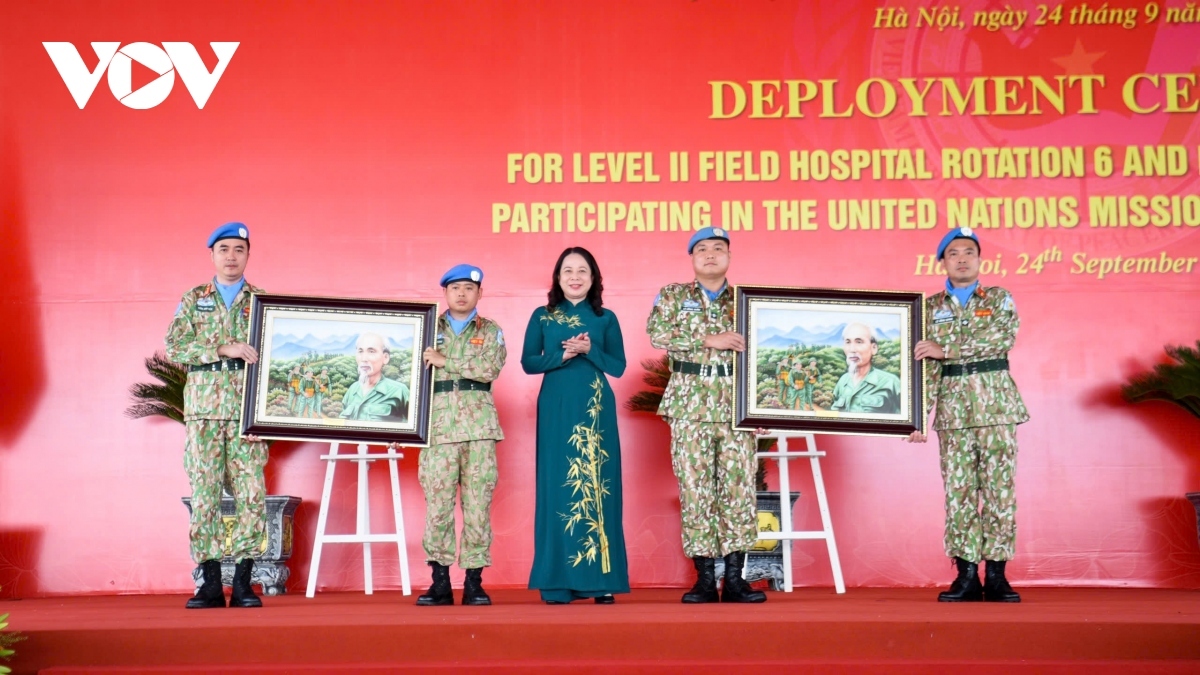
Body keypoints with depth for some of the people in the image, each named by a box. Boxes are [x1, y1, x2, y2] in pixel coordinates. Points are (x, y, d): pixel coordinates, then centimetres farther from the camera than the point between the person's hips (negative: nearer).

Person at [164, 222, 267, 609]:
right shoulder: (193, 300, 12)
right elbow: (174, 346, -1)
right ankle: (210, 583, 6)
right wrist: (223, 348, -14)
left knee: (251, 493, -5)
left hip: (249, 409, -1)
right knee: (204, 493, -1)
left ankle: (243, 583, 3)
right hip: (203, 408, 1)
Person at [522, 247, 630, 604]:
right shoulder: (542, 316, 8)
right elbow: (528, 363, 4)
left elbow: (618, 366, 5)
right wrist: (563, 355, -11)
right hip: (556, 409, 0)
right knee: (558, 486, -3)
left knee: (598, 485, -2)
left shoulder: (606, 319, 8)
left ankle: (601, 579, 1)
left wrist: (589, 351, -11)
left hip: (596, 410, 0)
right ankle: (558, 581, 1)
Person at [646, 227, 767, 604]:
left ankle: (734, 579, 3)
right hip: (690, 400, -1)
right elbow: (657, 334, -8)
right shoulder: (672, 296, 11)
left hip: (738, 400, 1)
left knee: (739, 484, -3)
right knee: (695, 485, -3)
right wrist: (709, 339, -15)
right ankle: (704, 579, 3)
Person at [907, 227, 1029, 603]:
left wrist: (947, 349, -15)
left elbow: (1005, 336, -12)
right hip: (953, 406, 1)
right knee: (958, 491, 0)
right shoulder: (930, 307, 11)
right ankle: (966, 575, 5)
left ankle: (996, 575, 4)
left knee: (999, 488, -2)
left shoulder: (1000, 298, 8)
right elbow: (926, 367, 6)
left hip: (996, 402, -1)